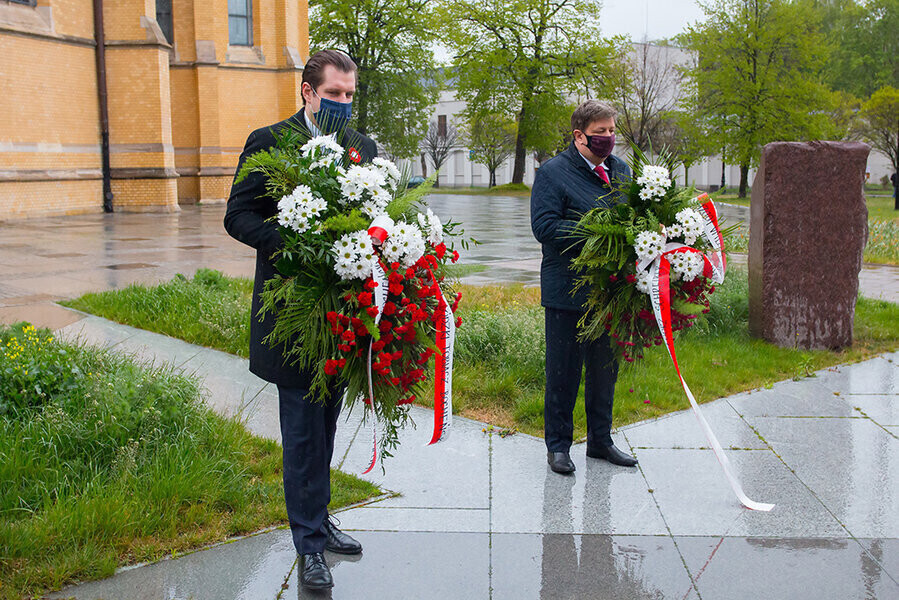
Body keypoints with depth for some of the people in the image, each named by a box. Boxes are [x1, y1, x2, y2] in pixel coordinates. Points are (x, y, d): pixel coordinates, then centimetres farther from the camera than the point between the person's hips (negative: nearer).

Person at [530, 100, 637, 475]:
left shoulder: (621, 170, 13)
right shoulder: (553, 172, -6)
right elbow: (544, 226, -17)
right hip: (568, 288, -6)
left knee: (606, 366, 15)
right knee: (563, 370, 3)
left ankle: (600, 440, 30)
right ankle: (557, 444, 17)